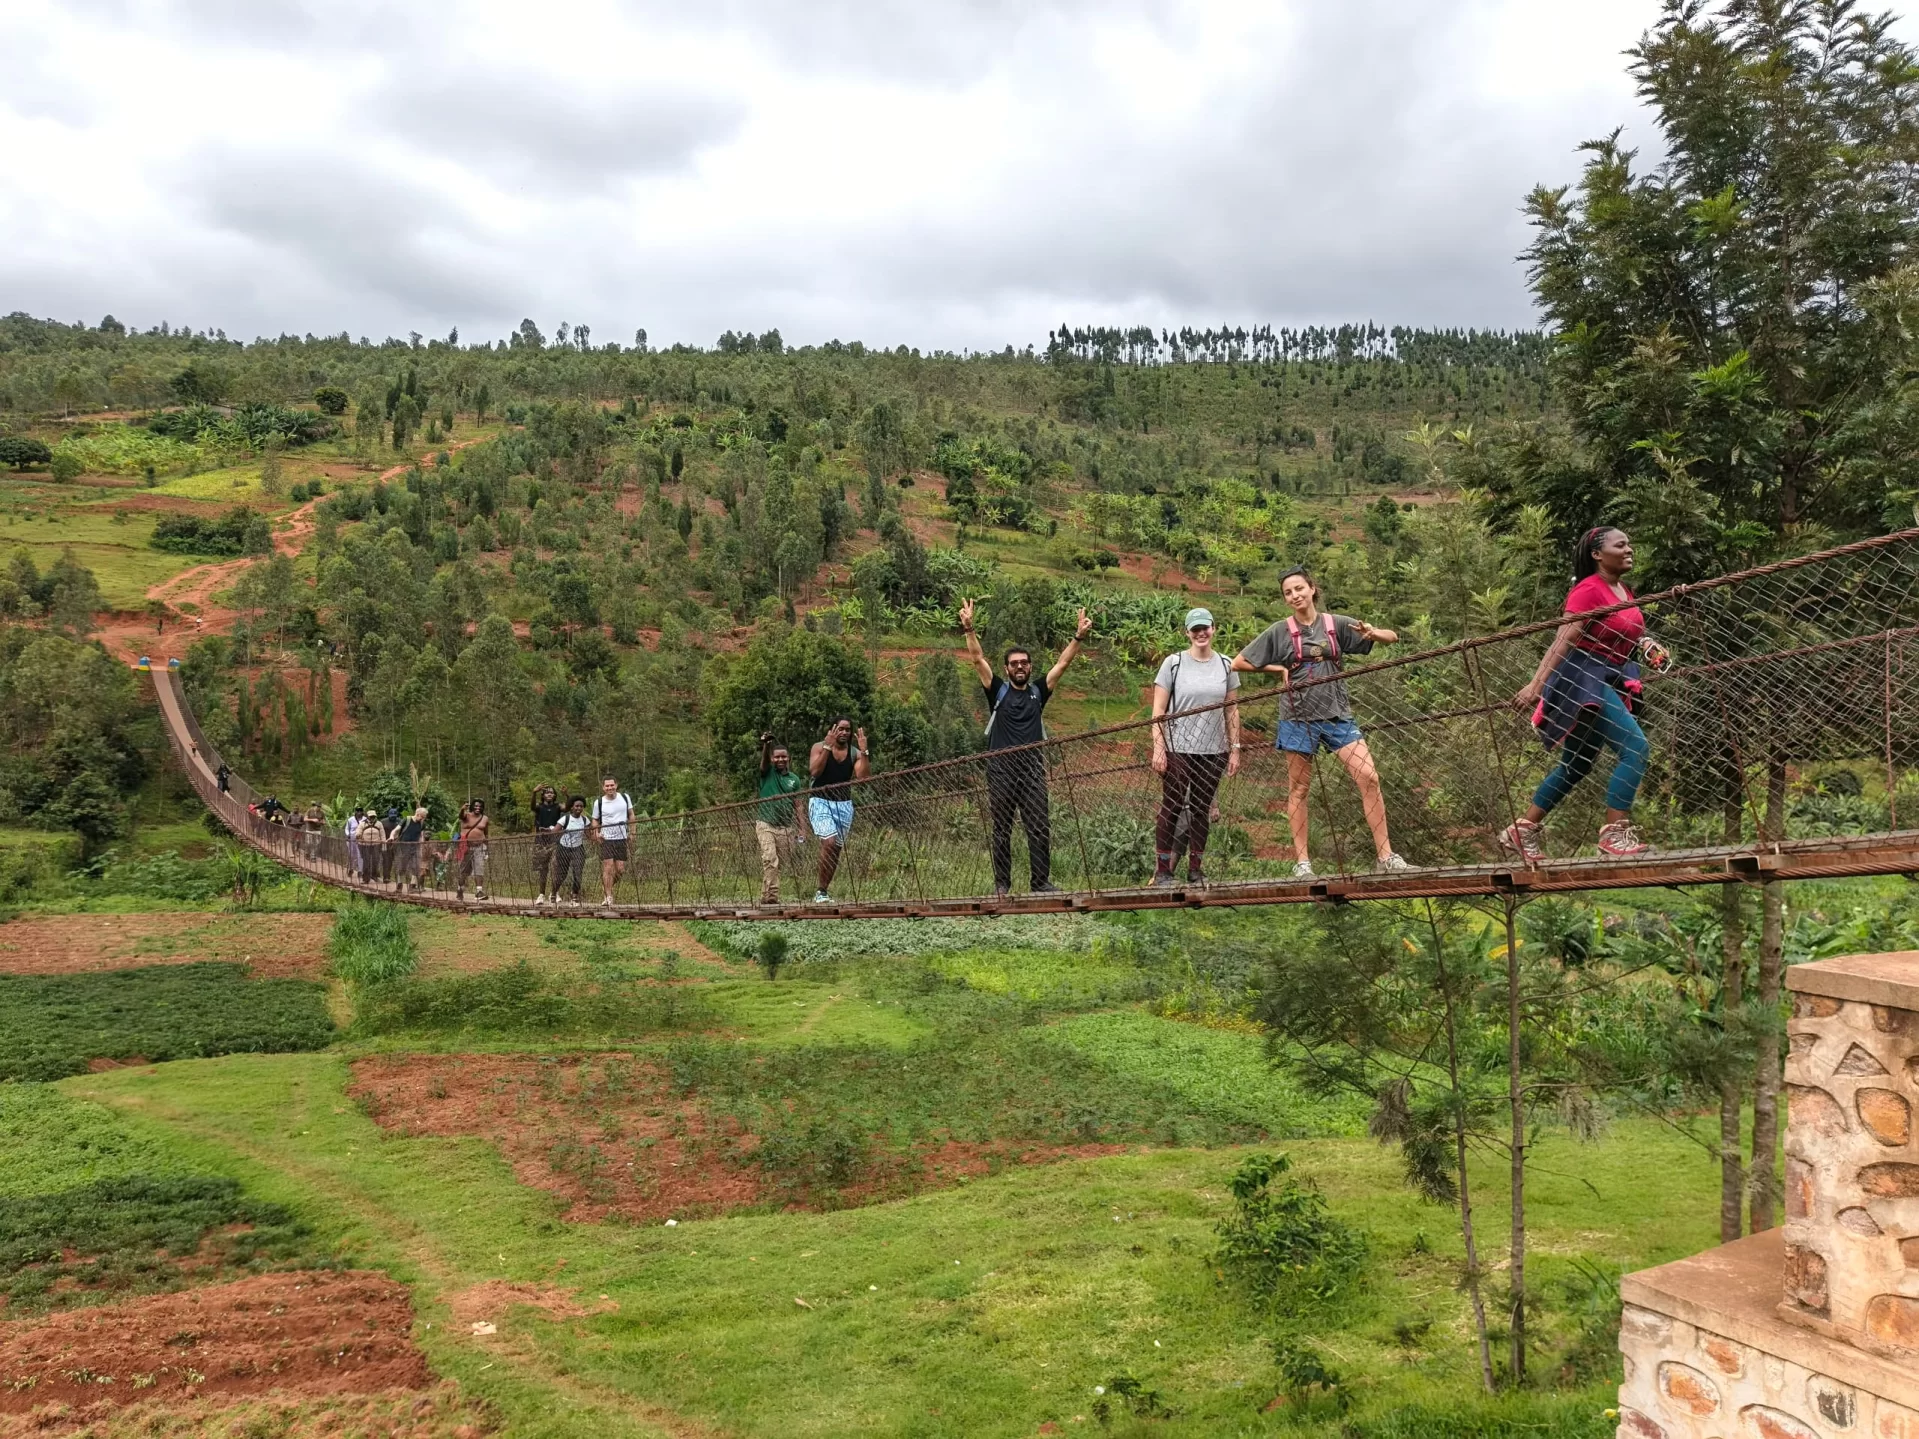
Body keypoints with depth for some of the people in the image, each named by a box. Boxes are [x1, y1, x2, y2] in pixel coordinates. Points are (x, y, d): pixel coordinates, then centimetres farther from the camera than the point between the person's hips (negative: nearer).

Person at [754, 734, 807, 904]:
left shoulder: (794, 779, 10)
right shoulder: (767, 772, 2)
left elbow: (796, 805, 11)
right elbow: (763, 759, -20)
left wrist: (801, 828, 4)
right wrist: (766, 745, -42)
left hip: (786, 826, 3)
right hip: (766, 824, -3)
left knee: (777, 862, 4)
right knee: (769, 859, -17)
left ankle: (766, 895, 11)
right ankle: (771, 895, -21)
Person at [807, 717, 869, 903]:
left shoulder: (854, 753, 3)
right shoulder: (820, 747, -3)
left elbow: (864, 777, -10)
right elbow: (814, 771, -18)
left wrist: (864, 751, -18)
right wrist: (828, 747, -23)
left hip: (844, 804, 4)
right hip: (821, 802, -4)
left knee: (837, 849, 5)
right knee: (829, 842, -22)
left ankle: (822, 891, 16)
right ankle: (820, 892, -13)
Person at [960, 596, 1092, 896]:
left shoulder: (1038, 692, 12)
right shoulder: (998, 691, 7)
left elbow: (1063, 662, 8)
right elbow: (978, 659, -1)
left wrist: (1079, 636, -2)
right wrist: (969, 629, -12)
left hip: (1033, 768, 2)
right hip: (1001, 768, -1)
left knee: (1040, 827, -1)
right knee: (1001, 829, 4)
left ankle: (1041, 882, 4)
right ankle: (1001, 883, 10)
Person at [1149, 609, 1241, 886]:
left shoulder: (1226, 665, 7)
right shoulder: (1173, 663, -1)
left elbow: (1232, 711, 11)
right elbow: (1158, 711, -3)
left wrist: (1235, 749, 6)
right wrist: (1158, 748, -10)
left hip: (1213, 751, 3)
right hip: (1177, 749, -3)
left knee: (1202, 810, 8)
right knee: (1171, 808, -2)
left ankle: (1195, 869, 18)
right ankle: (1162, 871, 4)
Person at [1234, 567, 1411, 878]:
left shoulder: (1336, 624, 4)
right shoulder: (1279, 631, 1)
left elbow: (1392, 638, 7)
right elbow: (1239, 663, 5)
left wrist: (1373, 632, -15)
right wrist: (1277, 669, -3)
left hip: (1336, 713, 1)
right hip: (1298, 716, -1)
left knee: (1369, 777, -10)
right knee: (1299, 789, 4)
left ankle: (1386, 856, -4)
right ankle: (1302, 862, 11)